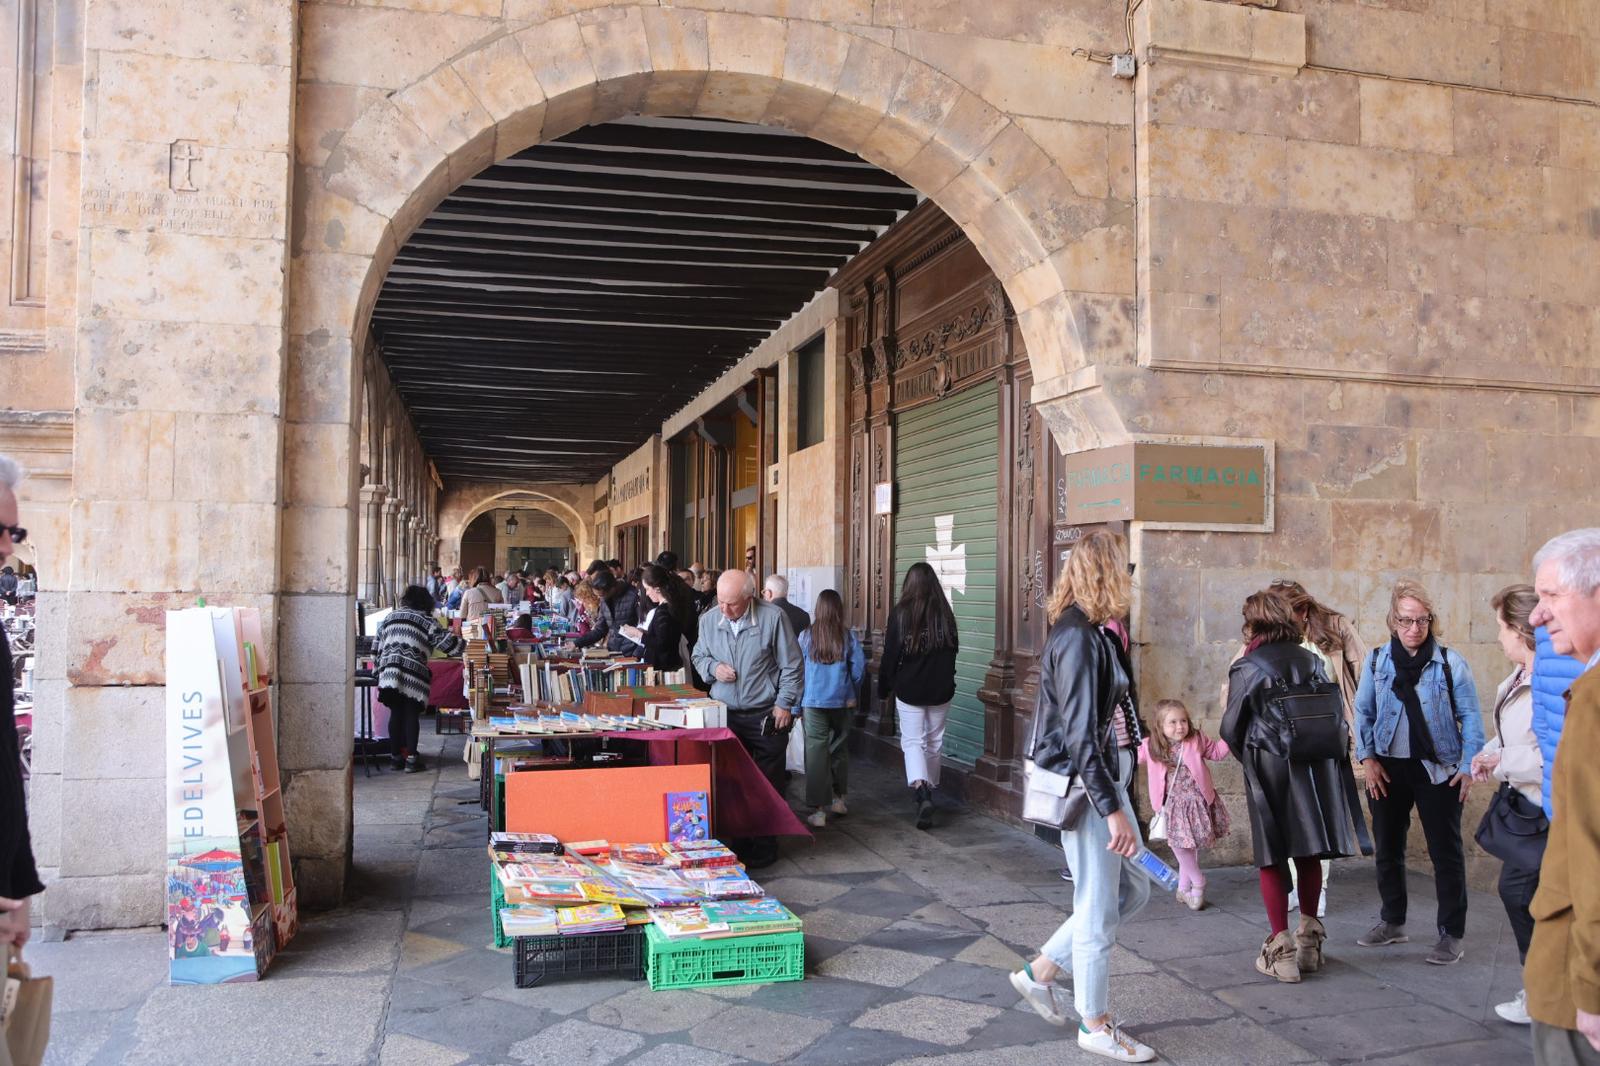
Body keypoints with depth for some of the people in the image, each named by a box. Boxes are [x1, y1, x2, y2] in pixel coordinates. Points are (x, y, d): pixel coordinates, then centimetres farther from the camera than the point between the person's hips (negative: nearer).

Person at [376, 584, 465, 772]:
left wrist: (381, 670, 27)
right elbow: (446, 640, 0)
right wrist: (467, 647, 12)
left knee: (395, 714, 10)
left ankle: (396, 756, 15)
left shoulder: (389, 618, 19)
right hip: (413, 675, -4)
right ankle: (411, 759, 1)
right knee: (411, 715, 1)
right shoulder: (426, 620, 5)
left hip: (388, 672, 4)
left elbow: (379, 648, 21)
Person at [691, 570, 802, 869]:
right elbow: (699, 657, 16)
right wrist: (713, 668, -7)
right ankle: (736, 843, 21)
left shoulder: (773, 618, -12)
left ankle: (764, 847, 16)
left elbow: (791, 665, -5)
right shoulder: (709, 621, 0)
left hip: (766, 716, -3)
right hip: (724, 715, 4)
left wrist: (784, 704, -6)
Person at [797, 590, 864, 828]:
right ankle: (838, 798, 32)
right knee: (839, 750, 18)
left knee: (816, 754, 0)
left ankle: (819, 810, 0)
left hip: (814, 703, -2)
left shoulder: (807, 635, -5)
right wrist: (852, 692, 15)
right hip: (841, 703, 2)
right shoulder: (848, 636, -4)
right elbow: (860, 668, -2)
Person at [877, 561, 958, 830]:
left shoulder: (900, 614, -11)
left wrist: (884, 689, 5)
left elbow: (890, 656, -8)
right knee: (934, 743, 15)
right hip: (941, 691, 2)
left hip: (909, 690, -2)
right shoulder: (945, 614, -5)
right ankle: (929, 792, 27)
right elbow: (953, 649, 7)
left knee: (913, 741, 3)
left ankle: (920, 790, -19)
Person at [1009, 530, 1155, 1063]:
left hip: (1105, 779, 10)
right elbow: (1080, 735, -23)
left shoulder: (1093, 631, 10)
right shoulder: (1078, 637, -21)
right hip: (1084, 788, -10)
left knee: (1132, 889, 18)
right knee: (1099, 909, 3)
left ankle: (1041, 971, 26)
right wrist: (1113, 811, -23)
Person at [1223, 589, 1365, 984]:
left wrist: (1248, 758, 15)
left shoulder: (1246, 668, -8)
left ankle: (1281, 950, 5)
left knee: (1273, 859, 3)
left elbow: (1231, 729, -4)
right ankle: (1309, 940, 26)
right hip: (1314, 768, 5)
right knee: (1309, 854, 14)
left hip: (1268, 770, -5)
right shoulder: (1312, 661, 5)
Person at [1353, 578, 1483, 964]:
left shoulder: (1450, 662, -6)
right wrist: (1368, 759, -2)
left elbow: (1470, 716, -4)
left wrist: (1468, 767, -9)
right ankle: (1392, 922, 28)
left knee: (1445, 852, 2)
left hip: (1437, 769, -3)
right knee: (1387, 848, 13)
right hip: (1388, 769, 3)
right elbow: (1363, 712, 6)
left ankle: (1452, 935, 13)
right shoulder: (1376, 660, 1)